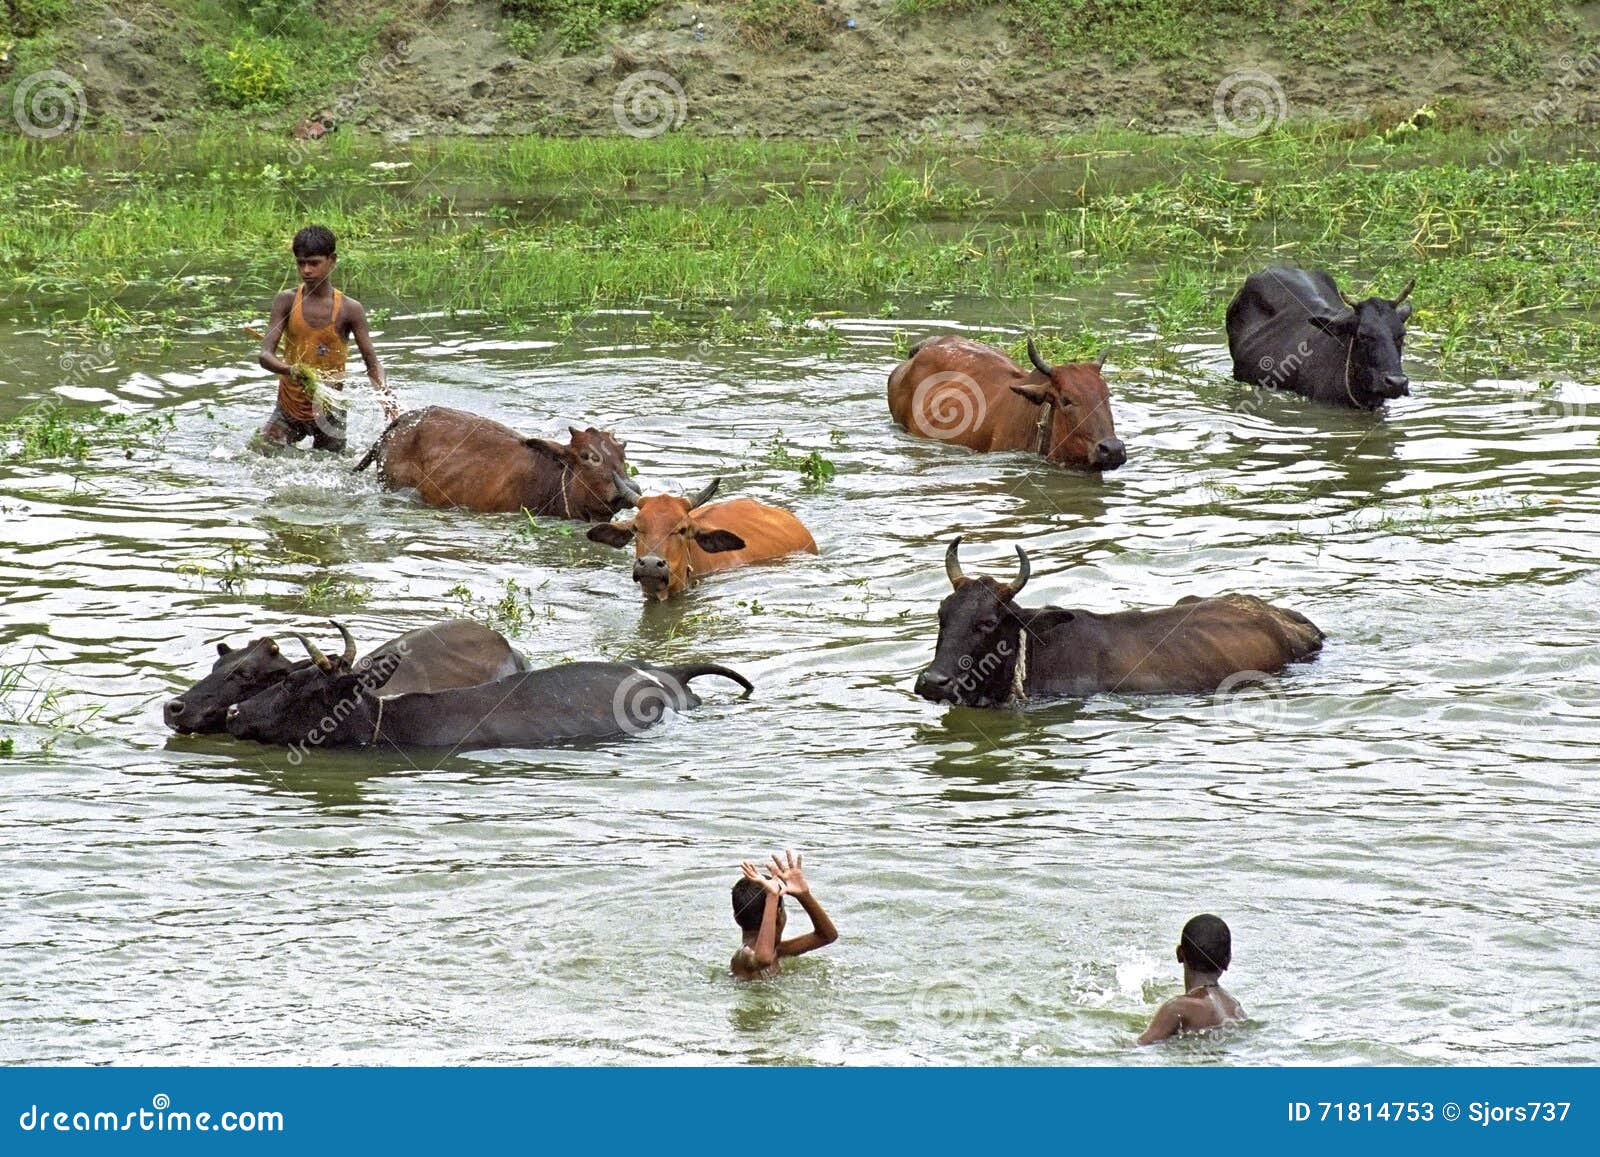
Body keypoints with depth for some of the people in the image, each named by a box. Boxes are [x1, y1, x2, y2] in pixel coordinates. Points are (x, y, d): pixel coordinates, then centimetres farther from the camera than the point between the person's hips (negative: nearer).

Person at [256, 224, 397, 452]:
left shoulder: (349, 309, -10)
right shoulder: (287, 301, -8)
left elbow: (372, 363, -7)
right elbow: (265, 355, -14)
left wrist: (387, 398, -27)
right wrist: (289, 370, -36)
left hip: (328, 413, -1)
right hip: (288, 409, 1)